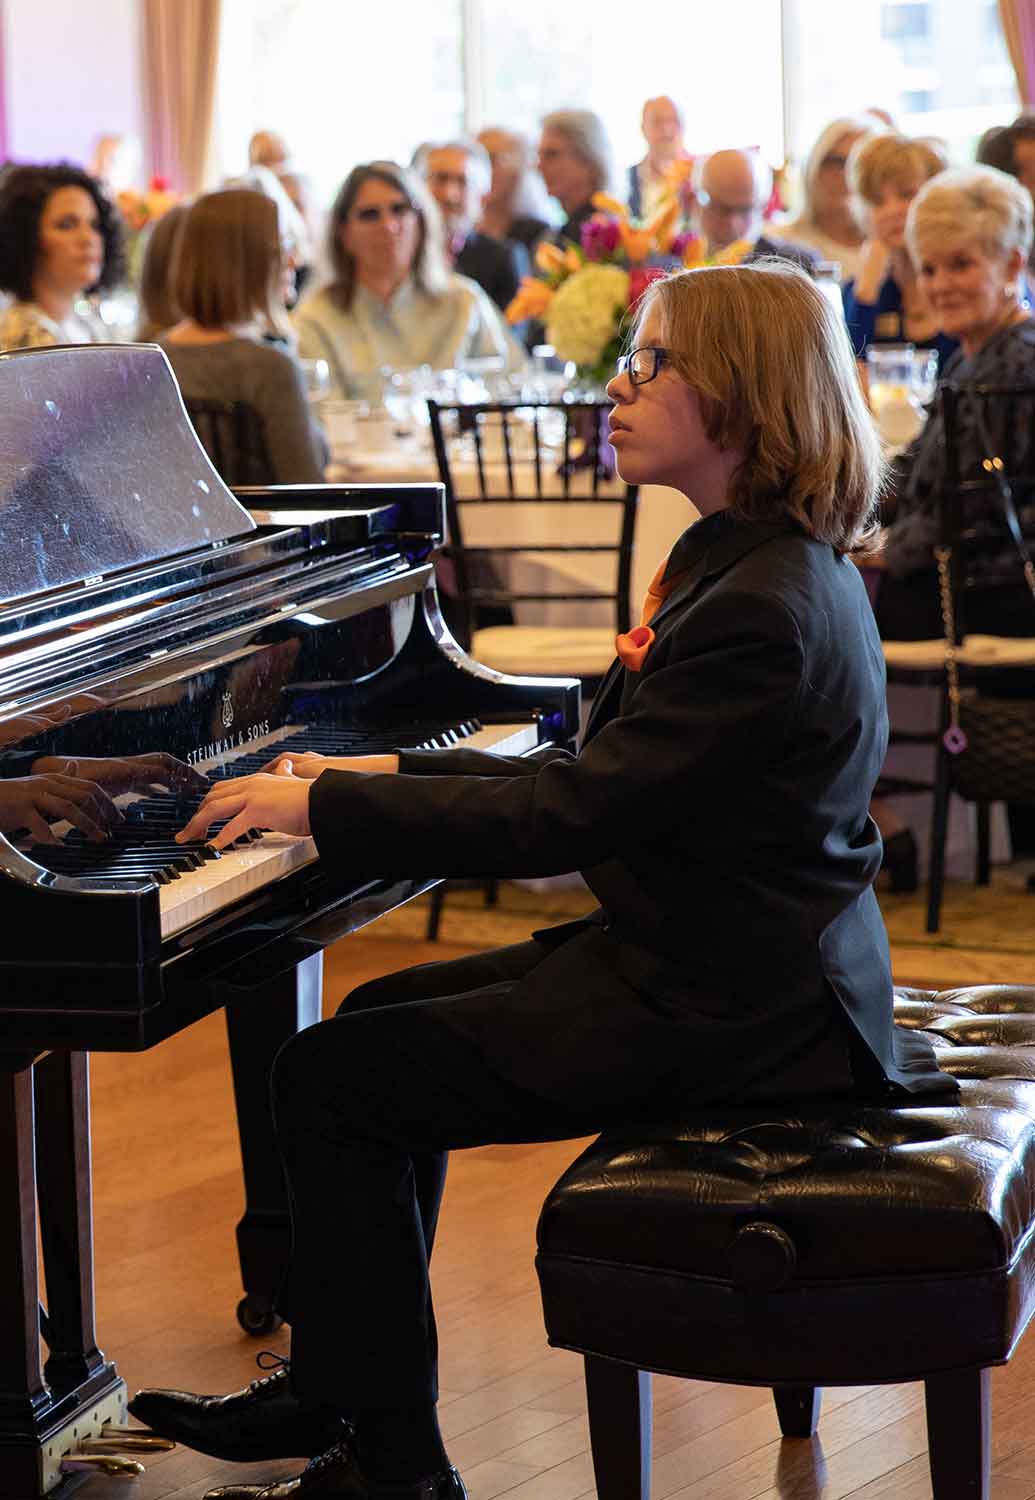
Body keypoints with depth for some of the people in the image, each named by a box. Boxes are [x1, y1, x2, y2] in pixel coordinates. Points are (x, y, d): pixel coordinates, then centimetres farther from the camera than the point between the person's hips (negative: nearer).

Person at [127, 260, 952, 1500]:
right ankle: (334, 1389, 27)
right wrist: (385, 779, 8)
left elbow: (563, 819, -26)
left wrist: (327, 806, -18)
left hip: (718, 1007, -11)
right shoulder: (762, 564, 10)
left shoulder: (763, 609, -23)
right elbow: (596, 781, 13)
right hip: (740, 960, 11)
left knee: (331, 1079, -8)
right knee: (382, 1017, 19)